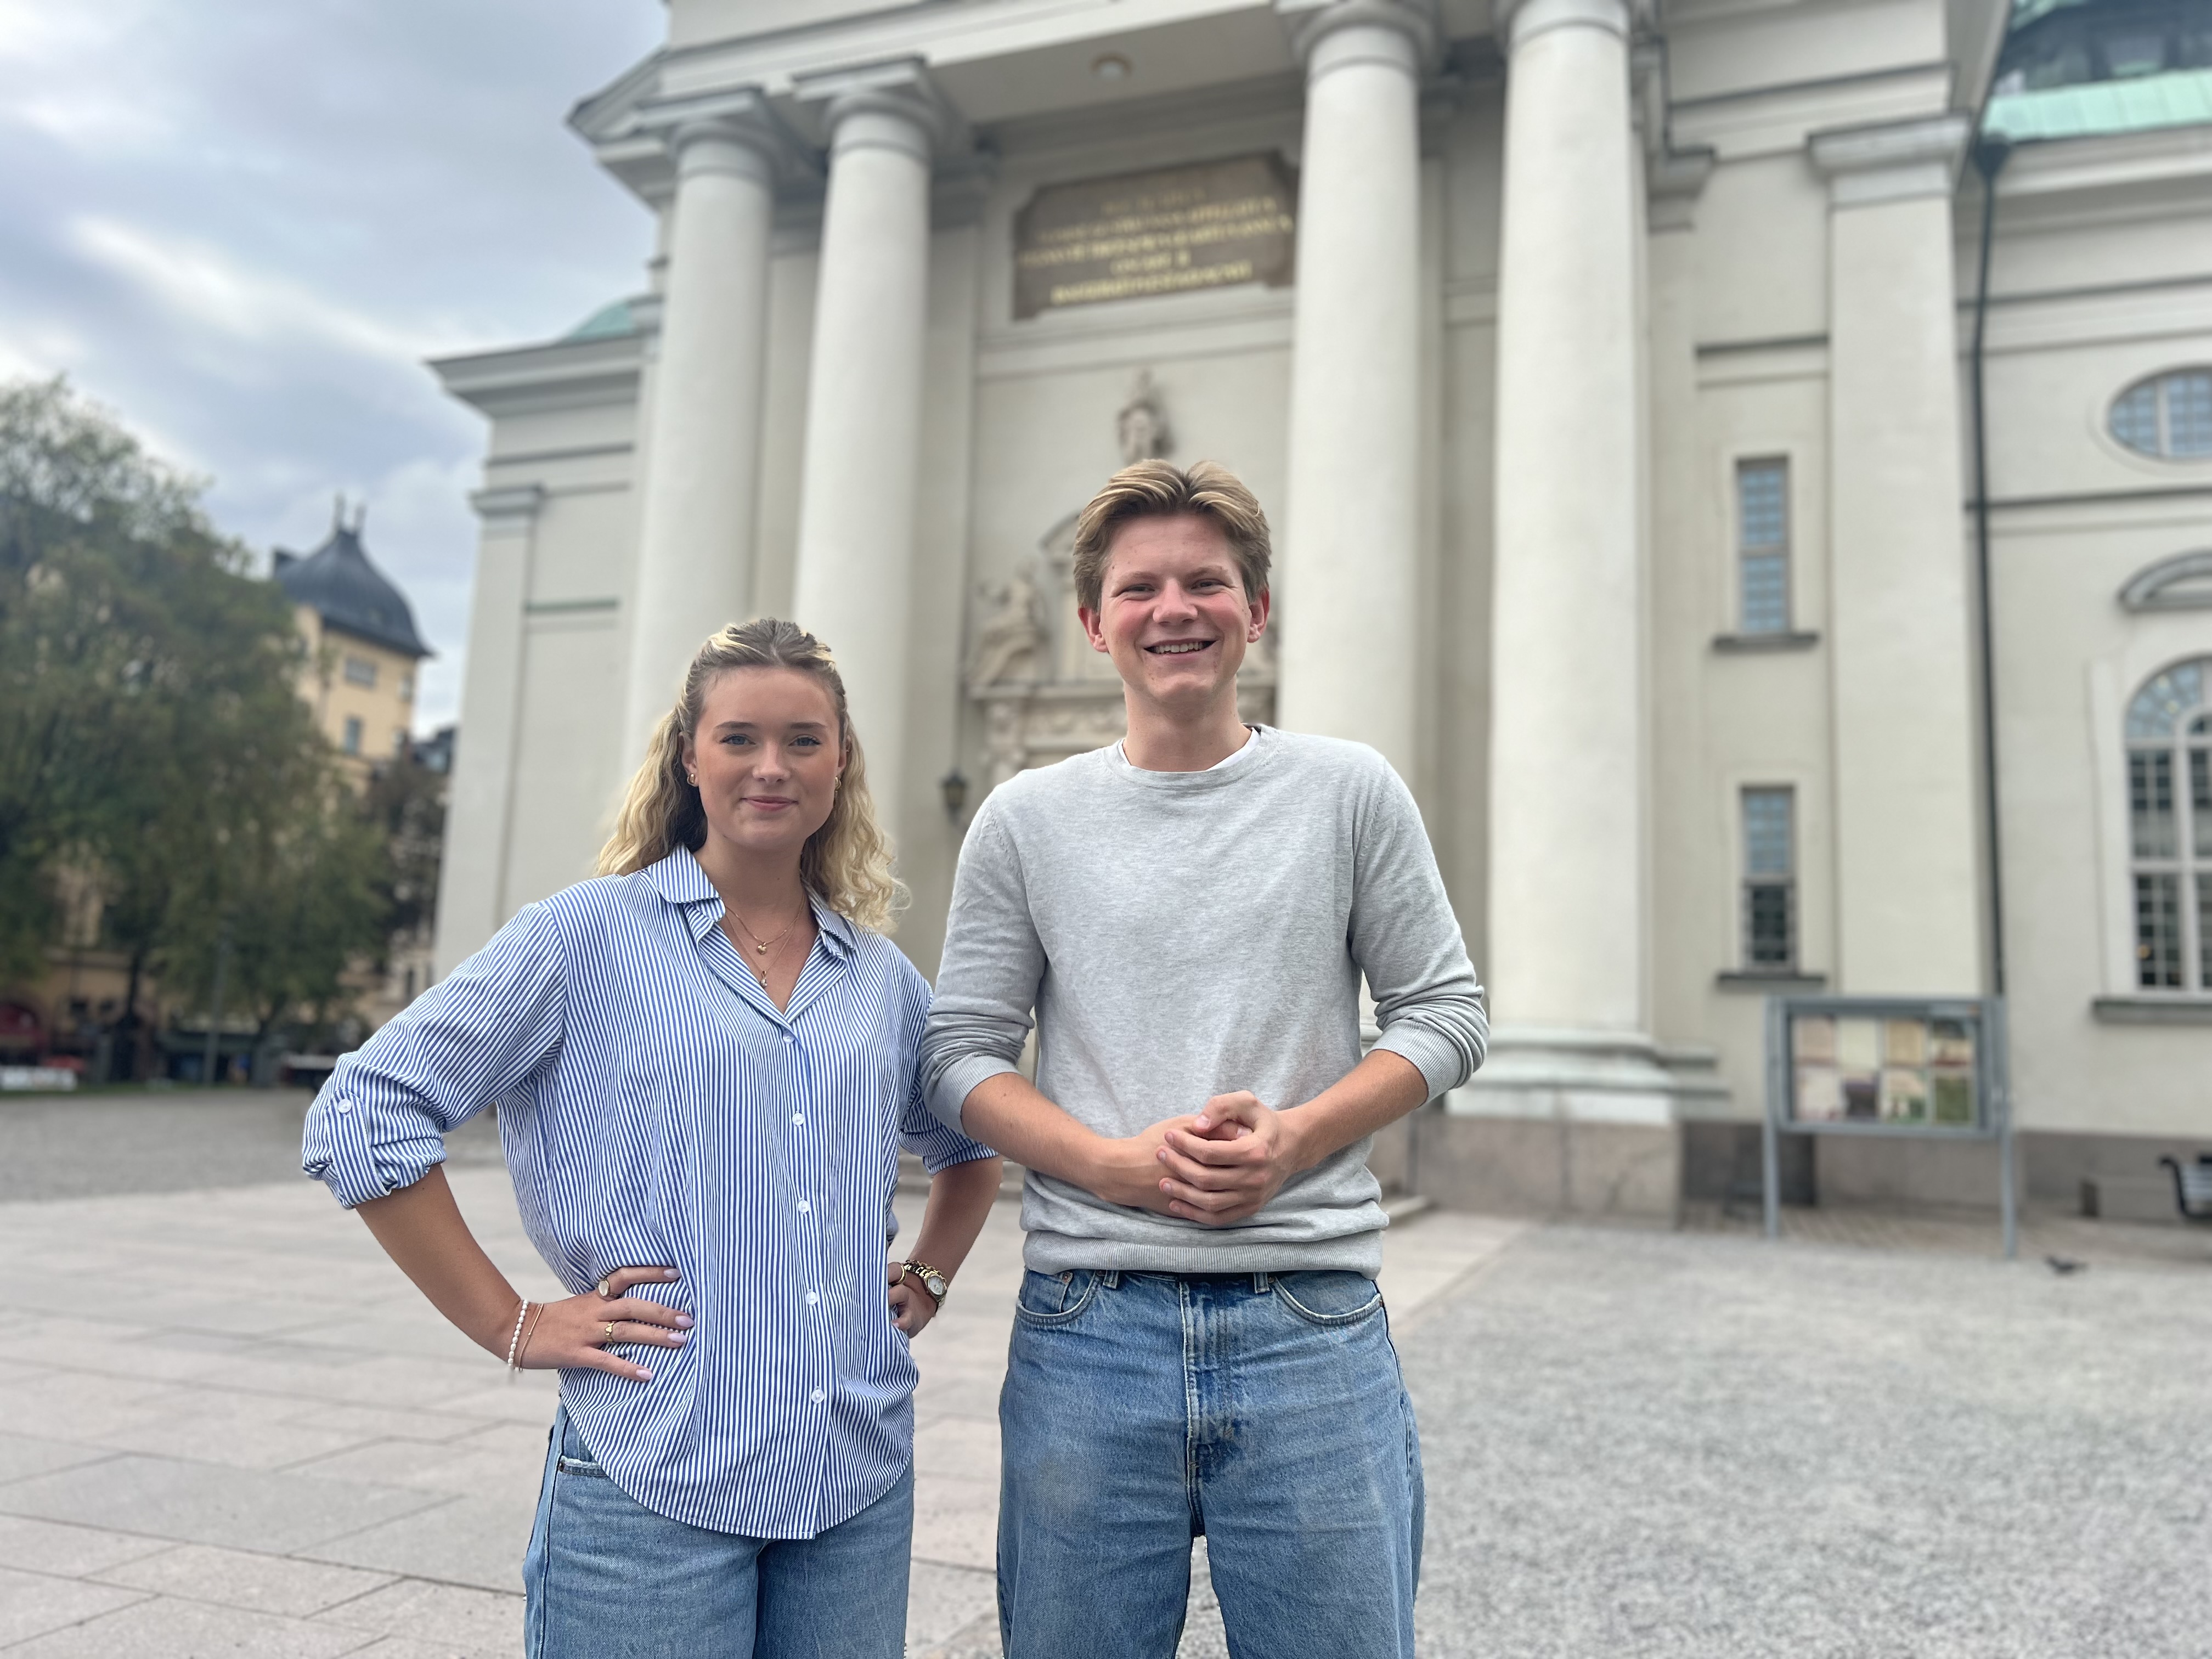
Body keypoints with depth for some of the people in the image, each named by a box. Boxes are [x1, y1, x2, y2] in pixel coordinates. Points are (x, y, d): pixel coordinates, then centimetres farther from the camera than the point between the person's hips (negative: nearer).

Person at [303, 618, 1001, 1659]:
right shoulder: (589, 937, -5)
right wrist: (511, 1327, -8)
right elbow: (359, 1117, -8)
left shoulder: (884, 978, 9)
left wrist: (928, 1276, 12)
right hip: (654, 1483, -4)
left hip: (860, 1481, 5)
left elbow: (971, 1142, 27)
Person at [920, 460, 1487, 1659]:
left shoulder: (1351, 793, 3)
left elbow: (1446, 1015, 5)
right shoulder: (1027, 820, 4)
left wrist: (1293, 1135, -11)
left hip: (1311, 1323, 0)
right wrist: (1117, 1163, -12)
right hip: (1086, 1325, 1)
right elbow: (962, 1053, 4)